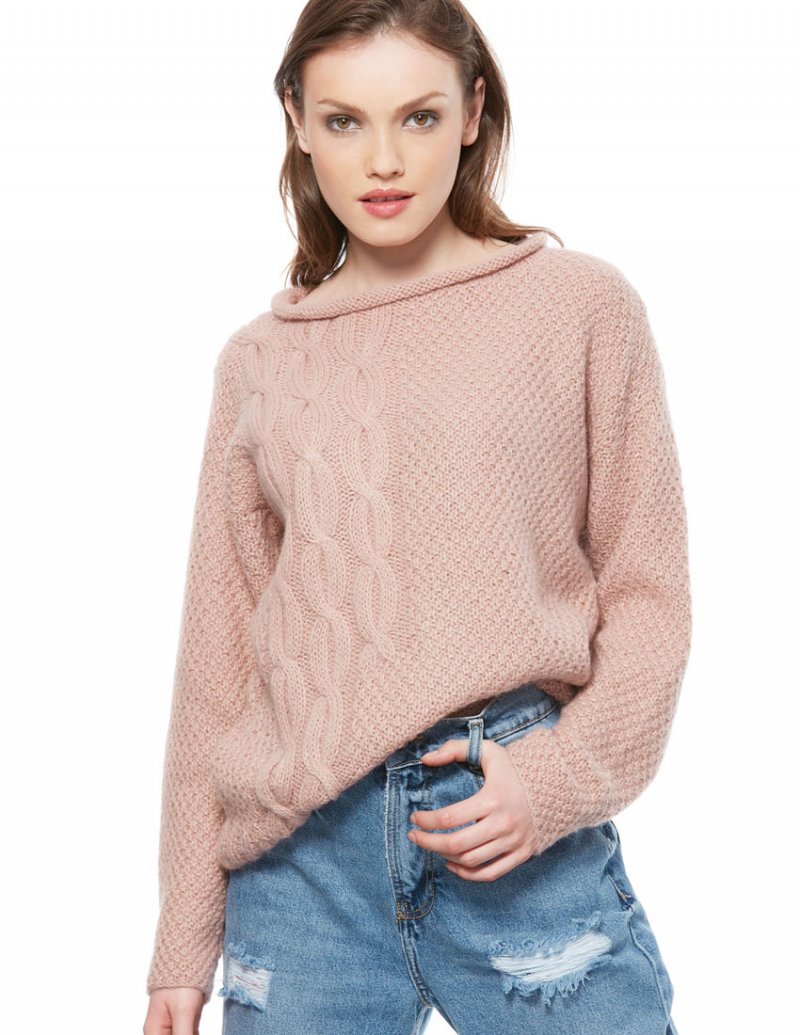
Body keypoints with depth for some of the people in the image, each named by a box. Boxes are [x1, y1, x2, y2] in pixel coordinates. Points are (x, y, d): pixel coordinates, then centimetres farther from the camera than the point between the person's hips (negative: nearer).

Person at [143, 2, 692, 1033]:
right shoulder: (259, 361, 9)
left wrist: (563, 774, -13)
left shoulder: (582, 306, 2)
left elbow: (646, 588, 3)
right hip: (296, 848, 2)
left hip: (520, 833, -2)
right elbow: (219, 654, 10)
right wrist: (184, 937, 10)